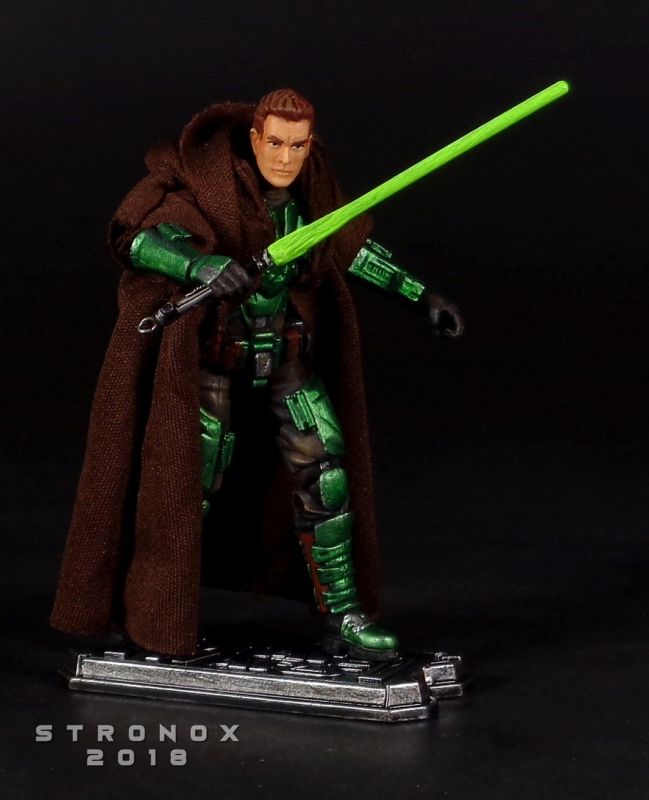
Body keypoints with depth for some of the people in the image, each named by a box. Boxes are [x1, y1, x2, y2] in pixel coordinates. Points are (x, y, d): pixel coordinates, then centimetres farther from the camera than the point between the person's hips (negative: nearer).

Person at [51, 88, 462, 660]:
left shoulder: (308, 191, -2)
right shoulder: (209, 184, -20)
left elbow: (351, 245, 14)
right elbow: (136, 235, -31)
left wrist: (421, 296, 12)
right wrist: (200, 263, -49)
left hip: (285, 353, 5)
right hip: (214, 353, -5)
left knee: (324, 472, -4)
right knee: (196, 484, 0)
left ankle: (345, 618, 6)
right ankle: (155, 617, 20)